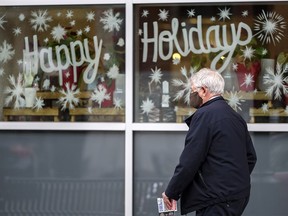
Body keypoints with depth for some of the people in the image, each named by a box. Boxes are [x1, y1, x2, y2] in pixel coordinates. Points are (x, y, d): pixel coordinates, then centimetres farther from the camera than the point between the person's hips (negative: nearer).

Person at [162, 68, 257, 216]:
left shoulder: (204, 115, -13)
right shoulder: (235, 116, 12)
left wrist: (171, 192, -5)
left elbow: (189, 162, -15)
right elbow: (251, 157, 18)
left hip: (218, 201, -9)